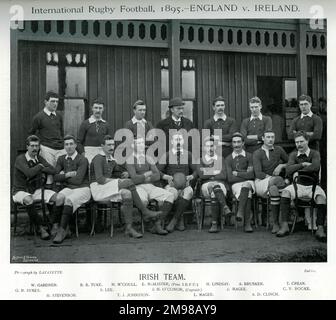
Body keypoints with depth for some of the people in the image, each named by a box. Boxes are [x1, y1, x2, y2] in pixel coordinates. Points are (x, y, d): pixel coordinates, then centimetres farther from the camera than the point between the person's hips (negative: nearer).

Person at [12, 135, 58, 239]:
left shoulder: (39, 159, 9)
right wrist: (39, 166, -9)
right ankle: (40, 228, -26)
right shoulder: (20, 159, -8)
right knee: (28, 200, -40)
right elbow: (29, 173, -26)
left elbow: (53, 170, -4)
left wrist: (40, 169, -16)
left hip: (37, 190, 5)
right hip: (20, 191, -5)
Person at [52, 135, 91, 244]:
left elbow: (78, 180, -14)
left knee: (69, 200, -35)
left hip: (82, 189, -4)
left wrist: (63, 176, -1)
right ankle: (64, 227, -25)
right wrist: (68, 175, -8)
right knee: (58, 197, -30)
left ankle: (62, 231, -32)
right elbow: (56, 177, 7)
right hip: (67, 189, 4)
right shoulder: (61, 159, 14)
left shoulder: (82, 160, -6)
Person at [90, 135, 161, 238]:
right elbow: (99, 179, -18)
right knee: (128, 182, -25)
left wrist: (124, 173, 9)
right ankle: (145, 212, -21)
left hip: (109, 189, 8)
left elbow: (116, 172, 35)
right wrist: (118, 181, -16)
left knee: (127, 194, -23)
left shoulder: (112, 160, 18)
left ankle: (129, 228, -22)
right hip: (98, 188, -8)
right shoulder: (98, 158, -8)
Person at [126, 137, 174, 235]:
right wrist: (149, 174, -1)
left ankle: (157, 225, -17)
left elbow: (157, 176, 4)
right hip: (137, 188, -5)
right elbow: (134, 179, -15)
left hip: (150, 187, 6)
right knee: (142, 200, -40)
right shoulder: (130, 160, -2)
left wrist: (141, 178, -7)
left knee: (169, 196, -19)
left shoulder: (149, 159, 15)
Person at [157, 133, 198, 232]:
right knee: (172, 193, -37)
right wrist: (166, 177, -14)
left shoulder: (189, 155, 14)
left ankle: (174, 220, -26)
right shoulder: (166, 155, 9)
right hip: (171, 185, -1)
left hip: (185, 185, 1)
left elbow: (195, 171, 15)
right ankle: (180, 219, -16)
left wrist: (191, 176, -7)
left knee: (188, 192, -36)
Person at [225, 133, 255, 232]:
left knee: (246, 185, -39)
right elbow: (230, 178, 1)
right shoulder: (228, 159, 14)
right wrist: (245, 175, -4)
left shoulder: (249, 156, 12)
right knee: (247, 194, -34)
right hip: (236, 185, 1)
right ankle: (247, 223, -41)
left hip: (249, 183, 0)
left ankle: (240, 212, -44)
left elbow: (251, 175, -2)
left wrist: (237, 173, 0)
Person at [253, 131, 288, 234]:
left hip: (273, 184, 2)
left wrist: (281, 166, -1)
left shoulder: (278, 150, 13)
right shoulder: (257, 153, 3)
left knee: (274, 189, -38)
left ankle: (275, 223, -36)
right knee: (278, 179, -36)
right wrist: (273, 178, -18)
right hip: (261, 183, -2)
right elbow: (258, 174, -8)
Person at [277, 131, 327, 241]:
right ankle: (285, 226, -33)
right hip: (298, 185, 2)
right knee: (285, 192, -29)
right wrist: (303, 164, -10)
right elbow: (288, 170, -3)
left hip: (313, 186, -2)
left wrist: (297, 171, -12)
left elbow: (316, 166, -19)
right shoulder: (293, 155, 13)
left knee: (322, 197, -34)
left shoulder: (314, 153, 4)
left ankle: (320, 229, -32)